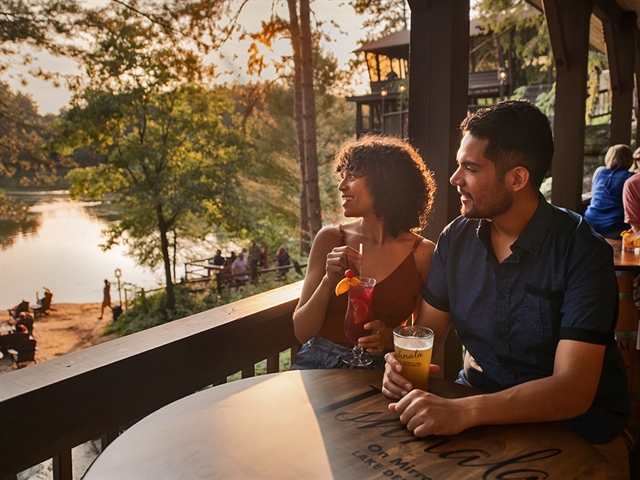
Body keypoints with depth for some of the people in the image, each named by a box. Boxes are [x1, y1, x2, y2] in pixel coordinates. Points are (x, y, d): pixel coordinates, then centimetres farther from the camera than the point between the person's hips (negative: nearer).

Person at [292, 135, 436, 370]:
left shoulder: (423, 253, -5)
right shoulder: (330, 238, -1)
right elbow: (302, 331, 0)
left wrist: (391, 338, -15)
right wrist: (329, 280, -16)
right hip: (318, 363, 0)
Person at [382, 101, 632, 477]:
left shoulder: (583, 252, -19)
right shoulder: (456, 238, -3)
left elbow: (573, 391, -26)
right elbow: (428, 330, 4)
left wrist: (463, 412, -39)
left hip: (574, 418, -3)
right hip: (482, 398, 3)